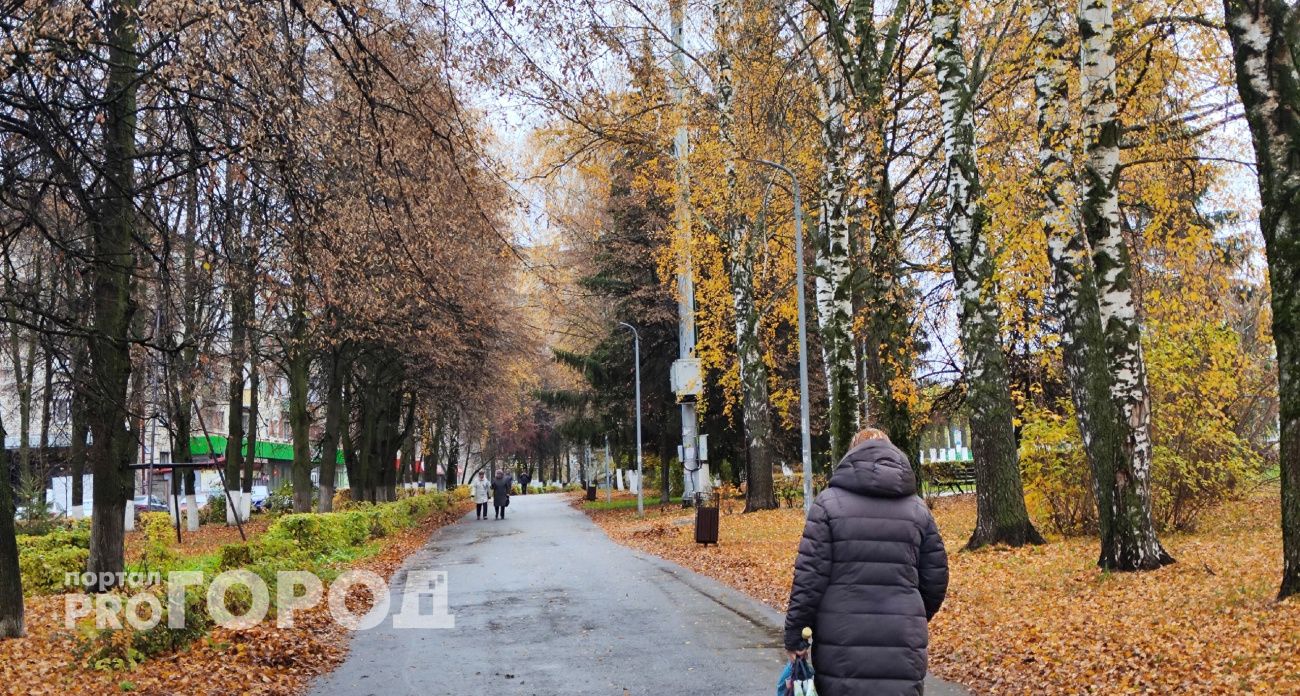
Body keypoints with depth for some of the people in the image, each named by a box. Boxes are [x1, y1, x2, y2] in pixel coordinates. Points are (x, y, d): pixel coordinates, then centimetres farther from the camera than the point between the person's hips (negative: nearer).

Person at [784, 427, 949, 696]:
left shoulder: (829, 501, -1)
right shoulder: (918, 508, 9)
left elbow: (810, 573, -7)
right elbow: (935, 578, 11)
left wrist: (795, 634, -1)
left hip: (842, 644, -2)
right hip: (903, 644, 3)